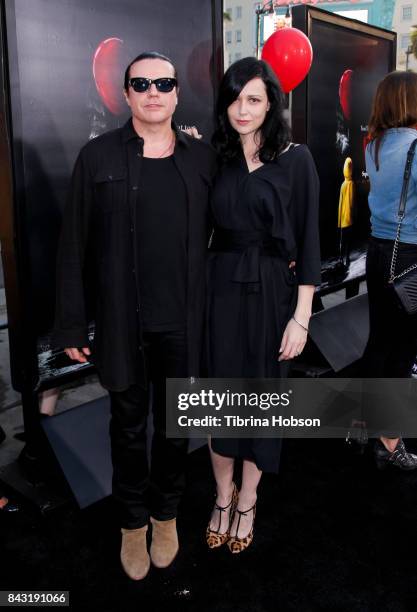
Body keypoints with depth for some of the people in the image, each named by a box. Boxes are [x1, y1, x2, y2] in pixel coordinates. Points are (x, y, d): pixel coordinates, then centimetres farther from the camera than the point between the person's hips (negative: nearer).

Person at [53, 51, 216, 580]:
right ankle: (132, 522, 35)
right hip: (123, 322, -1)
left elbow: (219, 232, 7)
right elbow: (74, 246, -4)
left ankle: (166, 514, 39)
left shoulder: (203, 157, 2)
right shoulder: (97, 156, -3)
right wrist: (71, 324, -6)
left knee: (175, 423, 16)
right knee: (128, 426, 14)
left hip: (183, 321, 2)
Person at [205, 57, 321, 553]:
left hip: (272, 290, -2)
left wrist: (301, 317, -10)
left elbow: (308, 240, -6)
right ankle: (223, 495, 31)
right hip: (222, 288, 3)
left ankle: (247, 501, 31)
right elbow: (205, 228, 5)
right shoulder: (216, 158, 4)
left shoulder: (296, 159, -5)